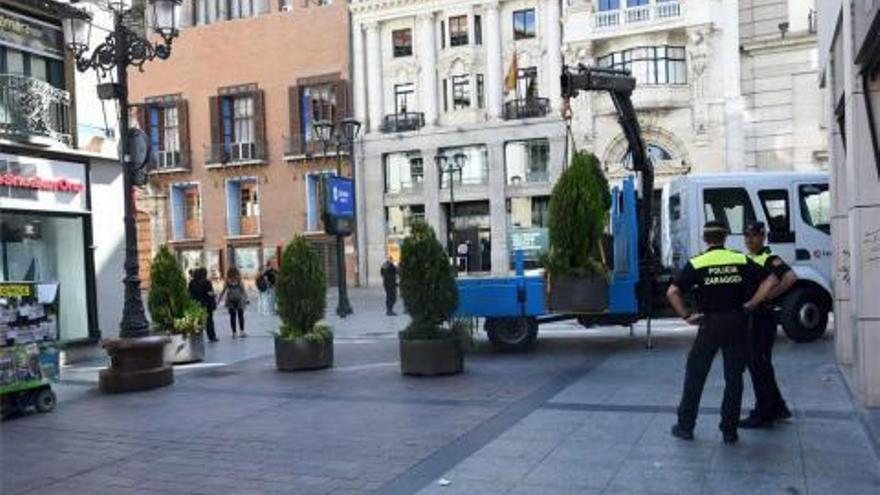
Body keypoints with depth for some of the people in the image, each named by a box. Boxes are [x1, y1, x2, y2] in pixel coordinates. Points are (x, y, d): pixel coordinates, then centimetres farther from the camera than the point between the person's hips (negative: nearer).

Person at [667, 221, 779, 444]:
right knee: (734, 377, 10)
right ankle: (729, 431, 13)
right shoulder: (741, 260, 1)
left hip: (710, 323, -2)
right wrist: (751, 304, -1)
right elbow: (770, 280, -3)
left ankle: (685, 426, 14)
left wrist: (686, 316, -6)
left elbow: (672, 293, -14)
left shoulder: (697, 264, -5)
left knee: (695, 375, 9)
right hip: (736, 323, 2)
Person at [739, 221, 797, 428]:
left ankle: (763, 415, 6)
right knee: (754, 364, 16)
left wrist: (768, 297, -23)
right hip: (746, 317, 9)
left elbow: (790, 278, -28)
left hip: (763, 317, -9)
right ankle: (777, 407, 29)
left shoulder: (770, 259, -12)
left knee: (760, 366, -3)